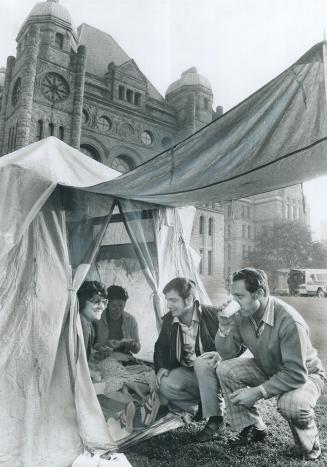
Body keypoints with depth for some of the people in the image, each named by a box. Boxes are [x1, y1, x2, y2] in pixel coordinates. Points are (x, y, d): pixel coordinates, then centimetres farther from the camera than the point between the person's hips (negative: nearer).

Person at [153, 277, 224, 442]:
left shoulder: (214, 315, -18)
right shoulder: (169, 320, -2)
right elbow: (161, 347, 13)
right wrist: (161, 367, -4)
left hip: (212, 370, -4)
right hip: (187, 372, 4)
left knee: (201, 362, -37)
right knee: (165, 387, -24)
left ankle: (215, 419, -20)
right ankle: (203, 404, 1)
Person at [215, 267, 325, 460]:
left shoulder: (289, 321, -35)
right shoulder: (241, 315, -16)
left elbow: (296, 374, -31)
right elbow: (227, 355, -8)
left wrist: (257, 392, -32)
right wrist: (225, 329, -27)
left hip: (304, 375, -5)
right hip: (268, 370, 6)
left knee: (290, 404, -37)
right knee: (225, 369, -16)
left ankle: (310, 444, -1)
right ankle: (253, 429, 4)